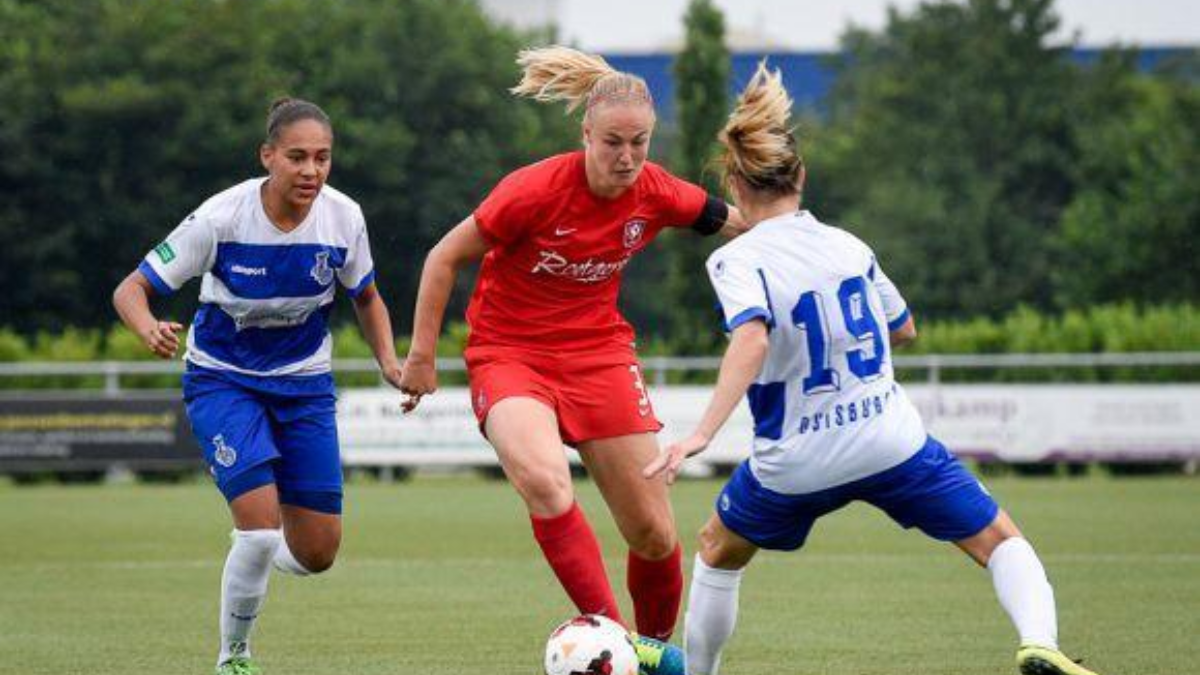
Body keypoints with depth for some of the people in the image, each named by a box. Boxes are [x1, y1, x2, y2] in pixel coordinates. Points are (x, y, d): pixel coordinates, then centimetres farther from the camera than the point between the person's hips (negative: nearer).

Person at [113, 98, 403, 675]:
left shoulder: (343, 218, -13)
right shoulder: (222, 217, -23)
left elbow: (366, 298, 7)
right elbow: (131, 290, -19)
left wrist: (388, 360, -9)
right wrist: (150, 330, -41)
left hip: (304, 383, 3)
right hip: (222, 380, -3)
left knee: (317, 554, -1)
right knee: (261, 523, -23)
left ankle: (252, 559, 37)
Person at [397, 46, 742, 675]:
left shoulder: (656, 193, -9)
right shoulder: (535, 191, -22)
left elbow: (742, 224, 11)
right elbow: (444, 258, -11)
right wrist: (421, 355, -9)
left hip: (599, 352, 4)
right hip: (510, 354, -4)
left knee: (656, 535, 1)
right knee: (544, 481, -35)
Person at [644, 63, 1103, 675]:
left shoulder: (737, 260, -10)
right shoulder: (849, 246, 4)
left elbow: (751, 337, -30)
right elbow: (903, 329, 19)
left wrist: (701, 434, -38)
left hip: (795, 464, -2)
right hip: (892, 441, 2)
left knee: (717, 549, 27)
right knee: (1000, 543, 9)